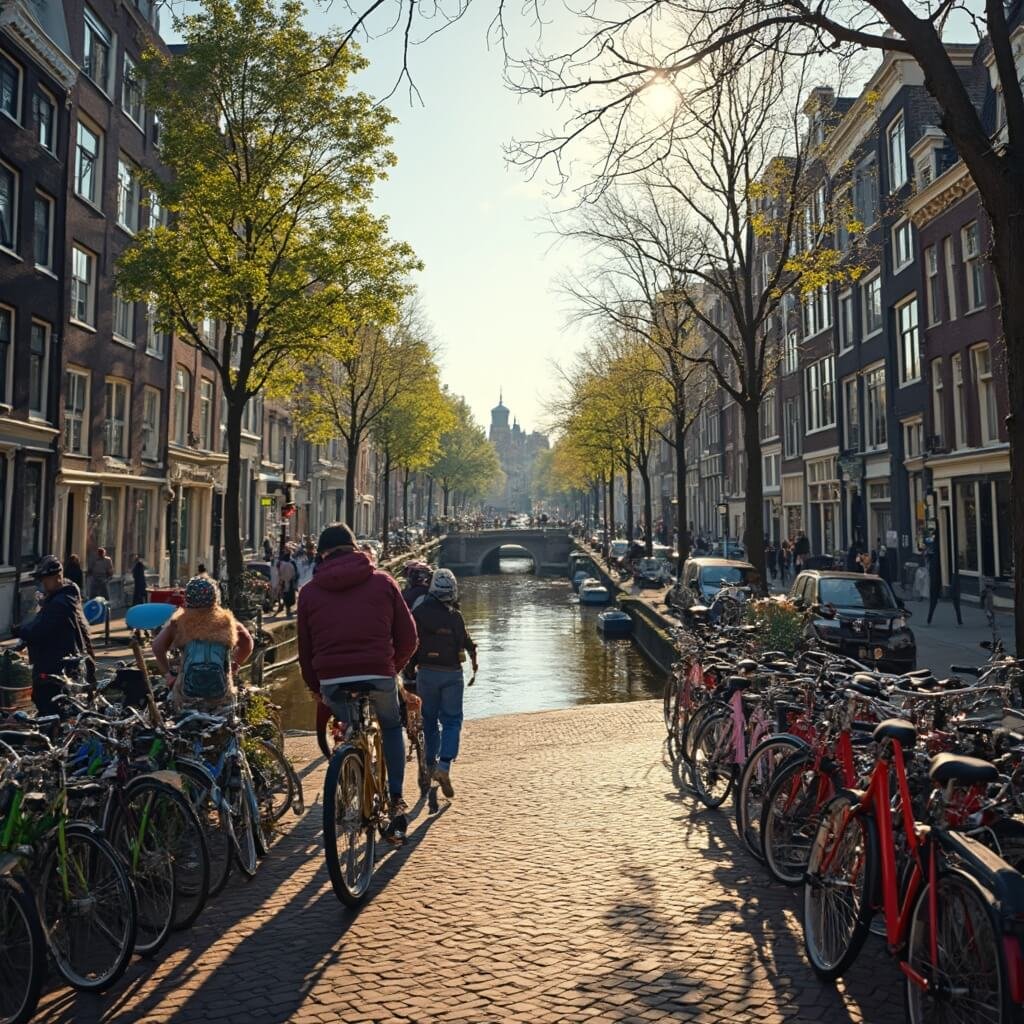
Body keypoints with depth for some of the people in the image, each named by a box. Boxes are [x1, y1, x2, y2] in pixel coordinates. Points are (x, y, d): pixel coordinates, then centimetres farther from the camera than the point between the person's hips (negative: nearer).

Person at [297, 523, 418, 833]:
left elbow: (305, 648, 13)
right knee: (391, 727, 25)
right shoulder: (382, 581, 7)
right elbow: (408, 636, 7)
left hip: (331, 679, 1)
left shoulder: (309, 591, 10)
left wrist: (315, 687, 25)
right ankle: (396, 798, 14)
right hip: (378, 675, -1)